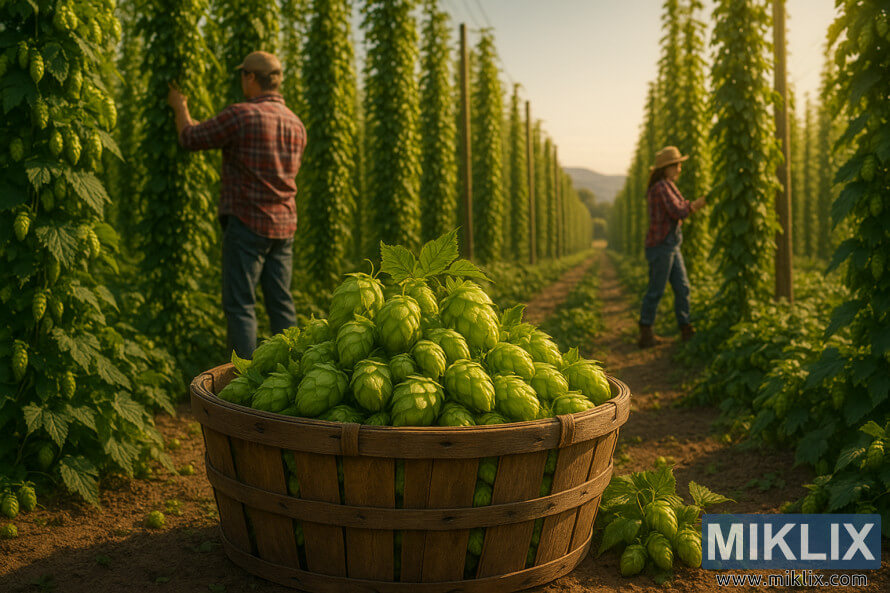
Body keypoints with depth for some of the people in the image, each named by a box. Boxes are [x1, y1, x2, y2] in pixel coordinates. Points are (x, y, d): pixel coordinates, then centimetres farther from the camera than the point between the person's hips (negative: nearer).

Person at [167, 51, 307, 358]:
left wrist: (180, 108, 18)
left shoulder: (241, 115, -13)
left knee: (240, 304, -1)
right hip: (284, 225, 7)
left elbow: (191, 139, -2)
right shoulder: (296, 125, 9)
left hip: (247, 222, -7)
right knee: (281, 304, 10)